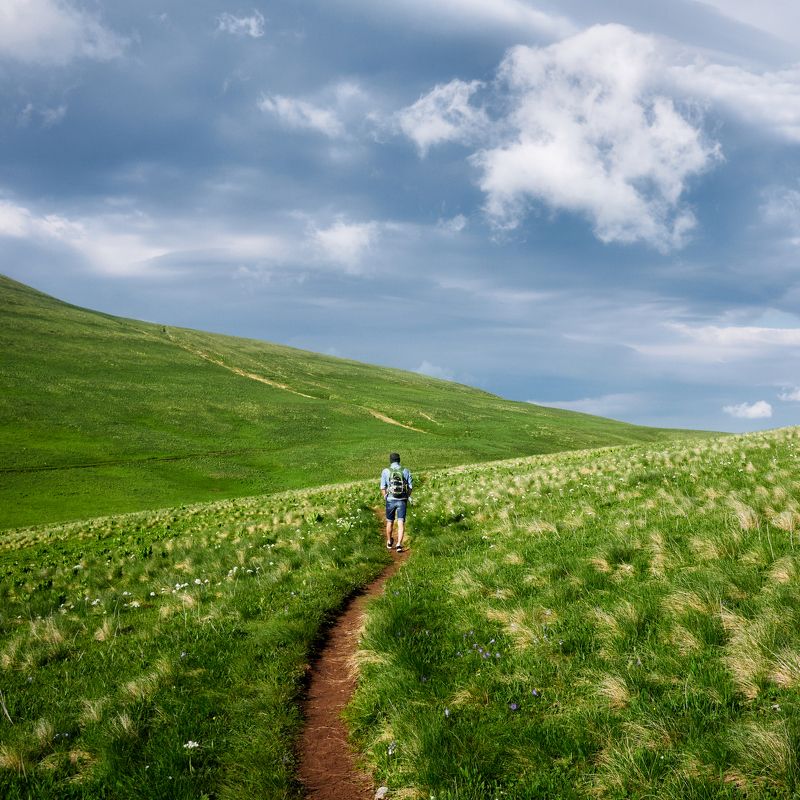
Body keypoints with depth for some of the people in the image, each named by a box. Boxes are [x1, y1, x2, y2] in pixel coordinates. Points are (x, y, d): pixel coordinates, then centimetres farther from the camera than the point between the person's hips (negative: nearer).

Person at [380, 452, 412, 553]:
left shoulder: (386, 471, -4)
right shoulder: (405, 471, -1)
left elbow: (382, 487, -3)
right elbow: (410, 487, 1)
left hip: (390, 500, 0)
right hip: (402, 501, 0)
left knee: (389, 522, 17)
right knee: (401, 523, 0)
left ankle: (389, 542, 34)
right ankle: (399, 544, -12)